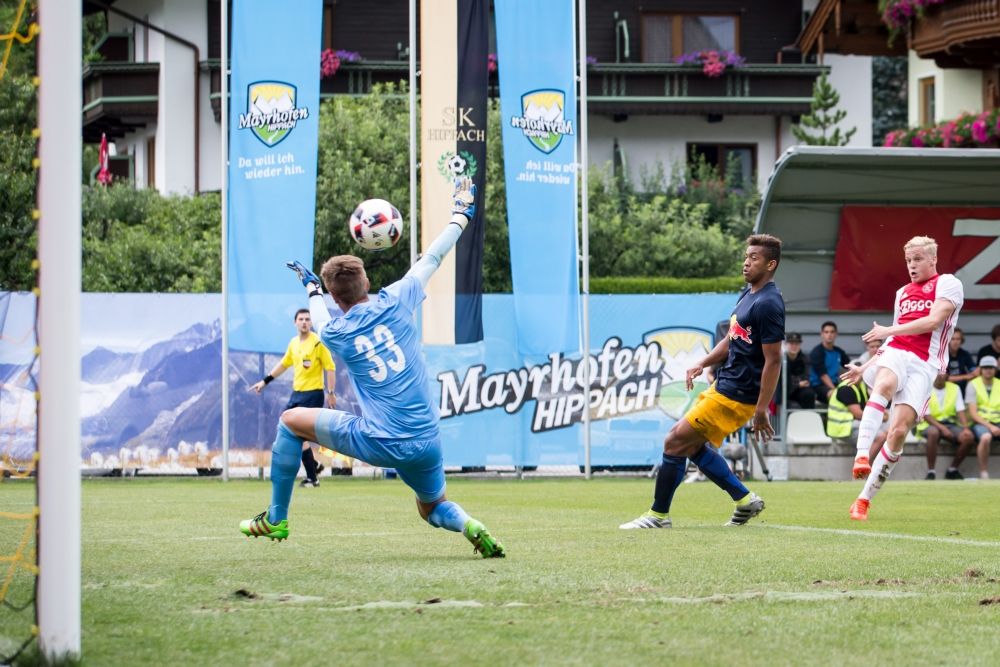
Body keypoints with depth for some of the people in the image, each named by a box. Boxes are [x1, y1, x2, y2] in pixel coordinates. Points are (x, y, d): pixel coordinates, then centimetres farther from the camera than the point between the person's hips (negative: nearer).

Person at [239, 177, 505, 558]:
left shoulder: (333, 333, -1)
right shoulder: (395, 302, -1)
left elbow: (322, 318, 27)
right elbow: (432, 258, 13)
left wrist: (312, 289, 47)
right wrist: (461, 213, 28)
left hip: (378, 444, -3)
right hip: (426, 444, 3)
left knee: (291, 421, 15)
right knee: (433, 508, 28)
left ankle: (276, 519, 17)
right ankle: (472, 529, -7)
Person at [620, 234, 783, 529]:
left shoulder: (767, 304, -19)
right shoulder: (747, 294, 11)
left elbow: (773, 360, -21)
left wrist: (761, 411, -22)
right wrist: (703, 364, 9)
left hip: (735, 396, -10)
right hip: (723, 385, 10)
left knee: (675, 441, -6)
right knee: (693, 445, 18)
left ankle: (658, 514, 5)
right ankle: (745, 500, 23)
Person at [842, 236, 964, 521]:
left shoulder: (948, 284, 7)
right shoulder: (902, 293, 26)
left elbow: (934, 321, -8)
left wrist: (888, 330, -7)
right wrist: (864, 368, 30)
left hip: (924, 366, -3)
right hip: (895, 355, 3)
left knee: (899, 429, -17)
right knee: (885, 384, -36)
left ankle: (864, 499, -10)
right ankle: (861, 456, -50)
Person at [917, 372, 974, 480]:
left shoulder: (954, 388, 9)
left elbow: (960, 411, 2)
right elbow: (926, 415, -10)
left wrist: (966, 428, -16)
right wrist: (942, 428, -24)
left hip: (950, 423, 4)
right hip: (930, 425, -4)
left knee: (968, 437, -24)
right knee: (933, 432, -40)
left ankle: (952, 470, -6)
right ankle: (931, 472, -32)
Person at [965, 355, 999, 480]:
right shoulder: (973, 385, 4)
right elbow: (973, 413, -5)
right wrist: (989, 426, -17)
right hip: (980, 422, -3)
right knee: (986, 437, -39)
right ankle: (984, 474, -27)